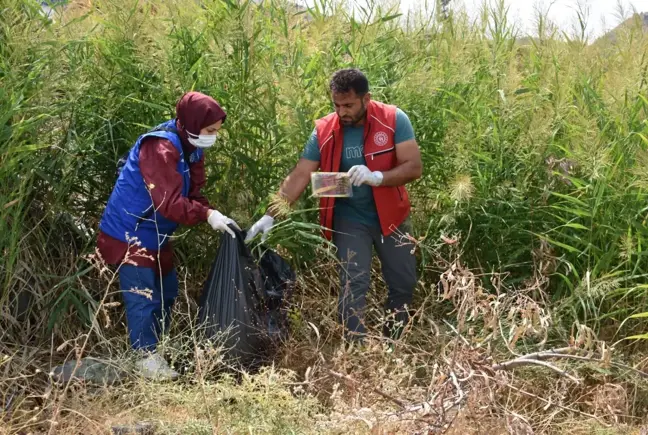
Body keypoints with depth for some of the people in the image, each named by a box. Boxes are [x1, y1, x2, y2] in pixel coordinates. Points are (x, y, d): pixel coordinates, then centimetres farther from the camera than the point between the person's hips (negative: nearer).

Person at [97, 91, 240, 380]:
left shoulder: (191, 148, 3)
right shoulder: (159, 148, -27)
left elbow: (192, 193, 3)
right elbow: (169, 202, -33)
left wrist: (213, 214, -14)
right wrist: (207, 215, -33)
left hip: (157, 235, 10)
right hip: (131, 234, -10)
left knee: (166, 292, 17)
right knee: (143, 297, -8)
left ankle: (155, 348, 29)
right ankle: (147, 357, 1)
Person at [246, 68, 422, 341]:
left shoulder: (394, 120, -16)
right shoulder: (324, 131, -13)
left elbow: (414, 167, -20)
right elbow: (298, 177, -15)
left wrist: (377, 177, -37)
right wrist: (270, 216, -23)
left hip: (390, 217, 1)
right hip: (349, 220, -1)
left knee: (404, 283, 12)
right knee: (353, 285, -10)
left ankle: (392, 346, 33)